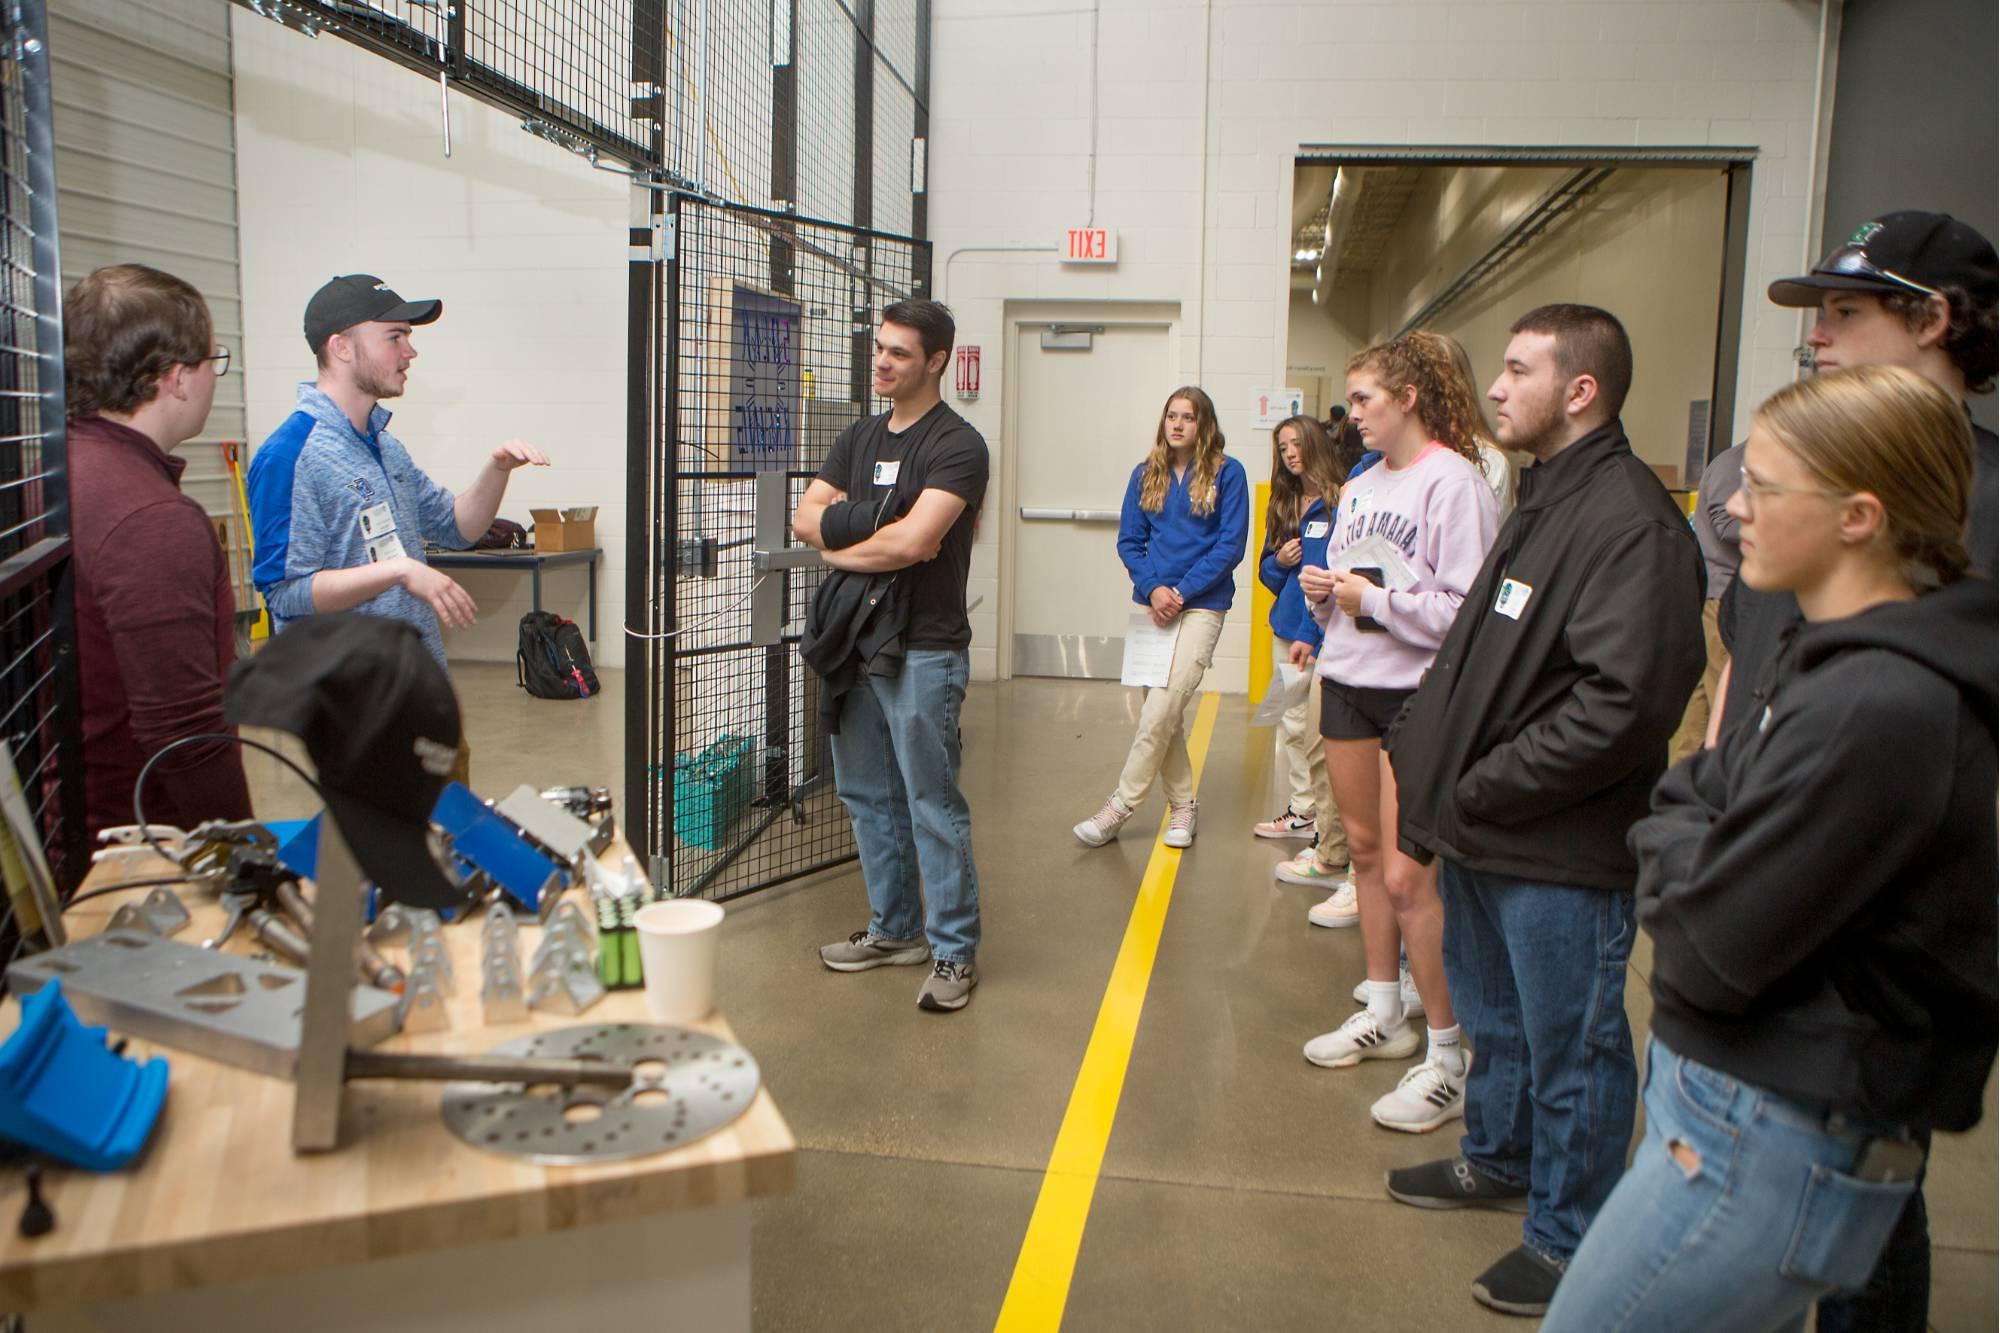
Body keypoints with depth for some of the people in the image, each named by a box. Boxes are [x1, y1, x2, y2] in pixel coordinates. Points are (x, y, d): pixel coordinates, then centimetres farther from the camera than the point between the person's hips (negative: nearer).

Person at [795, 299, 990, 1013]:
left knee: (933, 805, -3)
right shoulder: (860, 438, 15)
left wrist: (842, 546, -4)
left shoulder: (956, 445, -9)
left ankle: (954, 952, 8)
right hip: (855, 644, 8)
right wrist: (879, 534, -11)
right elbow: (807, 517, 5)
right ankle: (894, 930, 29)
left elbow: (912, 540, -21)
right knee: (868, 795, 15)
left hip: (922, 651, -8)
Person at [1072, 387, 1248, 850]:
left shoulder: (1227, 473, -2)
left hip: (1201, 604, -4)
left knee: (1161, 709, -13)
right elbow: (1129, 541, 8)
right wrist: (1153, 587, -9)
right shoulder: (1146, 474, 9)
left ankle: (1121, 805, -5)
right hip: (1152, 601, 5)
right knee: (1163, 712, 9)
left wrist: (1182, 591, -12)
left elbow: (1231, 545, -6)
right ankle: (1182, 804, 22)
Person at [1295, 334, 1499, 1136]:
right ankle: (1382, 1018, 31)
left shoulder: (1453, 483, -12)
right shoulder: (1361, 487, 13)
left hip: (1418, 693, -8)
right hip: (1347, 682, 8)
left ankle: (1447, 1058, 6)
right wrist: (1322, 590, -1)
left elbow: (1467, 608, -21)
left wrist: (1374, 599, -16)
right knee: (1364, 850, 15)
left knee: (1406, 875, -7)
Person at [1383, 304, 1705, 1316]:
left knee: (1571, 1050, 7)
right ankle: (1497, 1159, 46)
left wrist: (1487, 789, -20)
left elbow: (1622, 704, -29)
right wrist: (1435, 770, 10)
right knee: (1496, 1019, 25)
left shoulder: (1631, 521, -20)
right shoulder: (1542, 500, 13)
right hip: (1486, 839, 10)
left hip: (1564, 853, -9)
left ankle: (1569, 1241, 24)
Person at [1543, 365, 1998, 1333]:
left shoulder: (1880, 709, -26)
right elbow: (1690, 795, 11)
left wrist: (1673, 839, -6)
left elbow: (1708, 952, -23)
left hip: (1763, 1154, -9)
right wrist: (1693, 838, -8)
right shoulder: (1843, 661, 7)